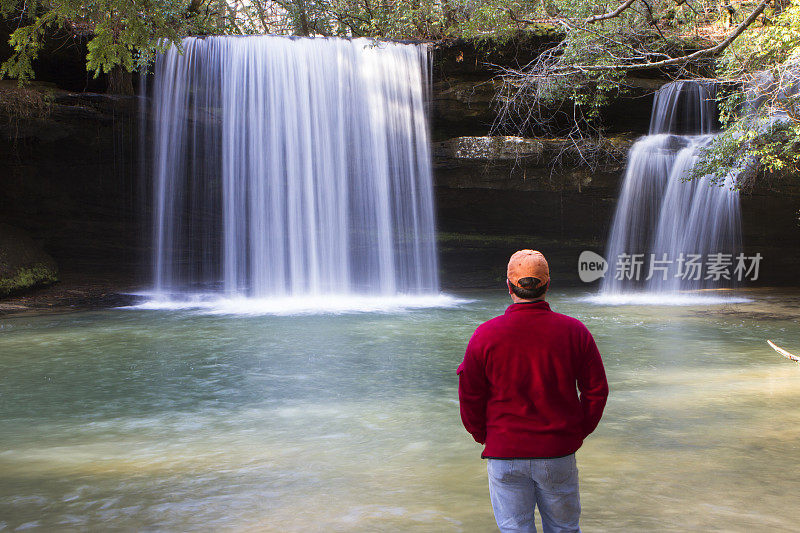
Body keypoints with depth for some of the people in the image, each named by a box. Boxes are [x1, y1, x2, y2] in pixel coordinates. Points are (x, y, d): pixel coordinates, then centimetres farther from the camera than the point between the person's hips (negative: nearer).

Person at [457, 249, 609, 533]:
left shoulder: (485, 335, -9)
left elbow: (469, 396, -3)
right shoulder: (574, 331, -5)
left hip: (504, 454, -1)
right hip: (559, 452, 1)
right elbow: (596, 389, 0)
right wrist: (579, 432, 13)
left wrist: (482, 436, 11)